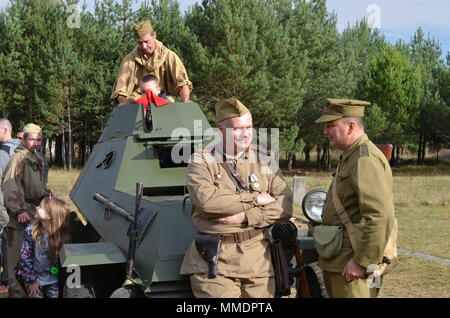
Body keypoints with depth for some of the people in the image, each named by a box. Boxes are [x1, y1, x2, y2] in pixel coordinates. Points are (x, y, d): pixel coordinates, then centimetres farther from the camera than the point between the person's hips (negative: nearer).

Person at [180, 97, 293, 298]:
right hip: (214, 260, -3)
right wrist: (254, 199, -9)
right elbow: (206, 200, -15)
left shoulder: (264, 160, 10)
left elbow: (285, 206, 1)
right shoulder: (202, 160, 2)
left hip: (258, 259, 3)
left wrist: (246, 217, -13)